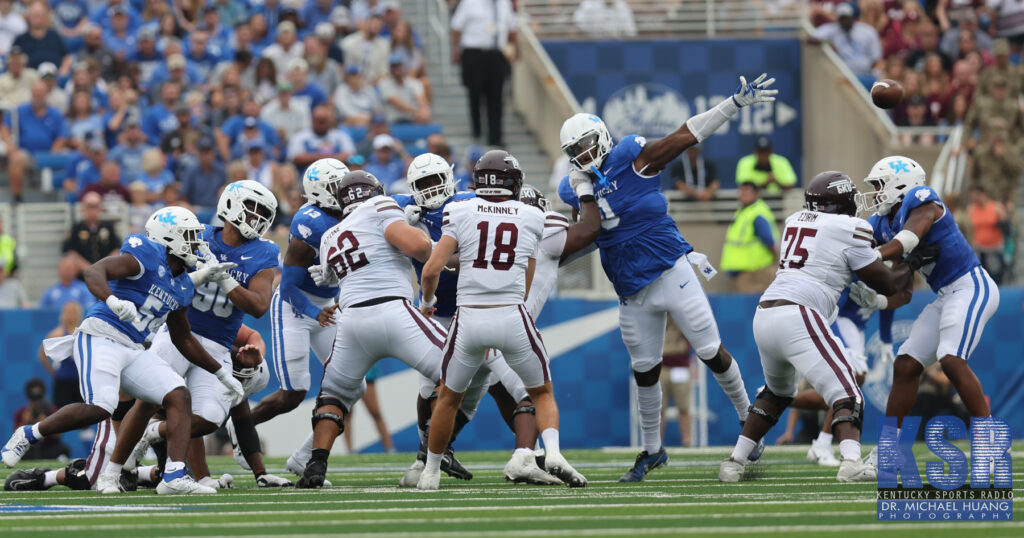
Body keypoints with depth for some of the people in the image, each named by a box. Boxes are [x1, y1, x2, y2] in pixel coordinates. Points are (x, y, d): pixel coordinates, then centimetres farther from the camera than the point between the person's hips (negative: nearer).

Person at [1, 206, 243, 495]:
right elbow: (94, 272, -20)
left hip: (133, 351, 9)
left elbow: (183, 339, 30)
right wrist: (113, 301, -41)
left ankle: (174, 476, -17)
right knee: (99, 408, -26)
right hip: (100, 338, -9)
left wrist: (221, 374, 31)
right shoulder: (148, 255, -7)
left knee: (179, 397, -7)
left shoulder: (182, 285, 19)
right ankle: (28, 435, -4)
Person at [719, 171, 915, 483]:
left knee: (776, 392, 29)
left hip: (764, 316, 7)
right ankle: (851, 463, -30)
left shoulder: (795, 222, 20)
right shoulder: (847, 229, 0)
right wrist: (907, 269, 28)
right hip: (797, 317, -7)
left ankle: (735, 462, 26)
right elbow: (887, 284, 7)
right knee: (845, 395, -8)